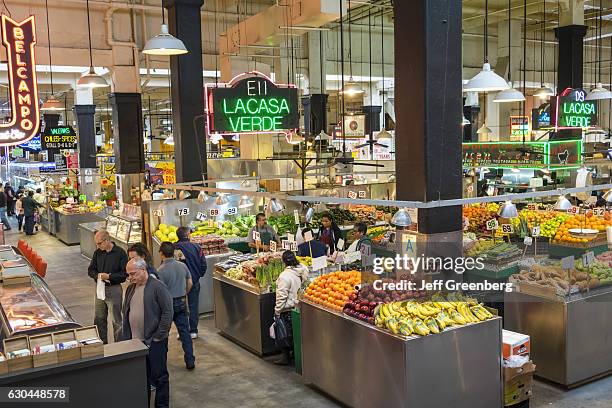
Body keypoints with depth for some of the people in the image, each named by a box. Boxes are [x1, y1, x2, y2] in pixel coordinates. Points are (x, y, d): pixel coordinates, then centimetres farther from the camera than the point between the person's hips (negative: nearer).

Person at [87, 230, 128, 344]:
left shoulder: (120, 253, -11)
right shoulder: (98, 253, 6)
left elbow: (124, 274, -13)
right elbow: (90, 270, 9)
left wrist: (108, 277, -19)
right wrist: (98, 275, -11)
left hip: (114, 289, -6)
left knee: (116, 321, 3)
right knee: (98, 319, 15)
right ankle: (102, 344, 30)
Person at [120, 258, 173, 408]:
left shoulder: (158, 287, -13)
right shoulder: (131, 288, 9)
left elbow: (167, 312, -14)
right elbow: (126, 313, 18)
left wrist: (158, 336, -14)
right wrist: (125, 336, 12)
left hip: (154, 341, -6)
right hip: (135, 340, 6)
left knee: (159, 376, 4)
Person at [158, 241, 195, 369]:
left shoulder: (161, 270, -18)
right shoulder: (183, 266, -1)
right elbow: (190, 284, 7)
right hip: (181, 303, 4)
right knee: (185, 331, 7)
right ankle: (190, 361, 6)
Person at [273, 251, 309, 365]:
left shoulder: (285, 276, -23)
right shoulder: (302, 271, -4)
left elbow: (281, 296, -19)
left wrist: (277, 311, -10)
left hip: (287, 309, -7)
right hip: (298, 306, 7)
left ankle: (286, 357, 14)